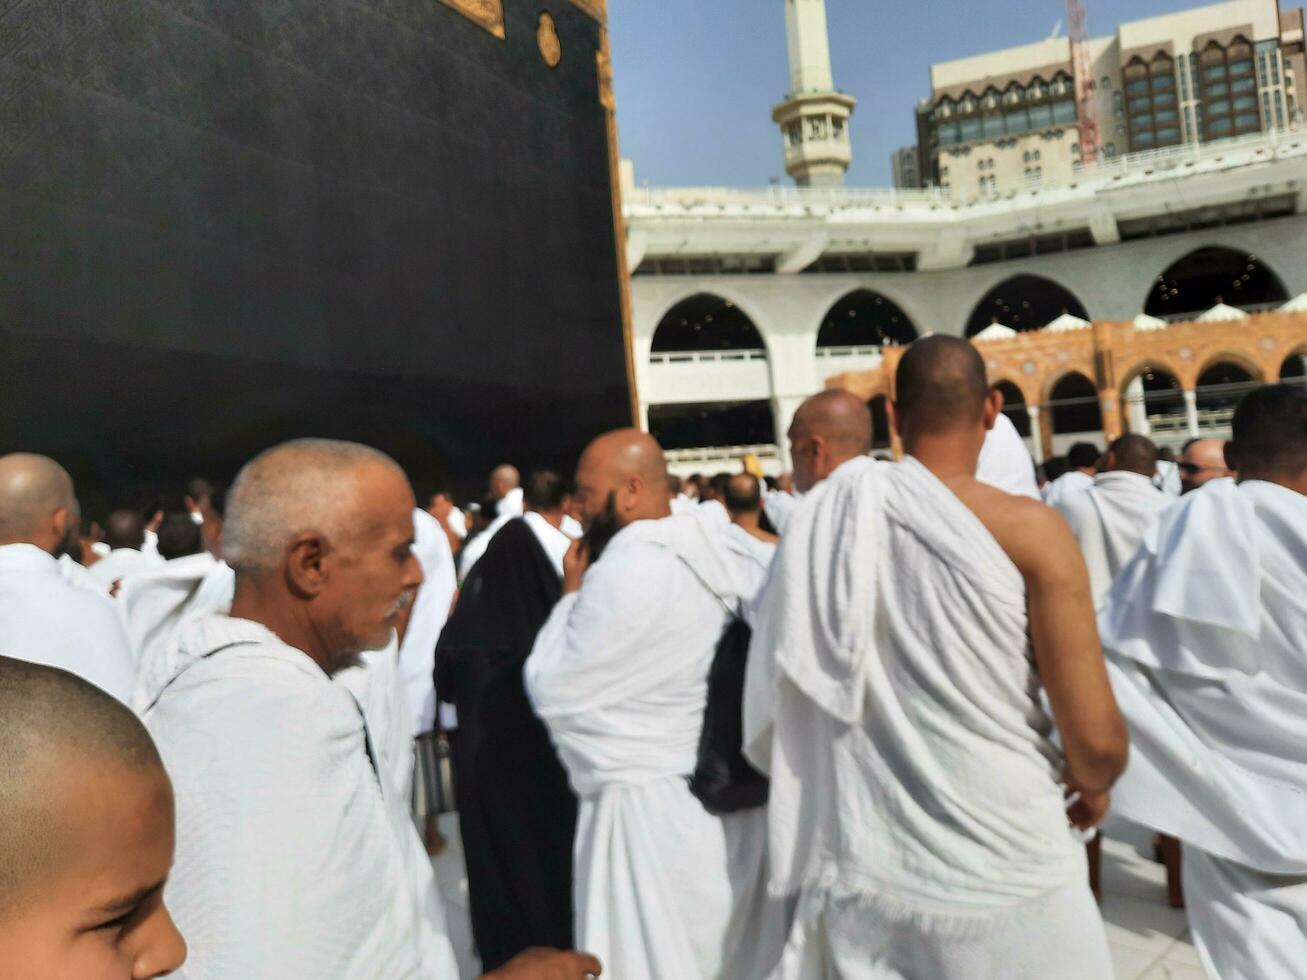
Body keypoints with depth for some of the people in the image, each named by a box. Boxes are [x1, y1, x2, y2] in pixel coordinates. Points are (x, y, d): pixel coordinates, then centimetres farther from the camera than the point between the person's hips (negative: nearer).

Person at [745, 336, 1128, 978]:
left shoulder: (823, 528, -2)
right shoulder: (1029, 528, -13)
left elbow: (778, 712, 5)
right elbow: (1096, 737, -14)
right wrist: (1091, 784, 9)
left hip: (861, 874, 3)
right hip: (1001, 873, -3)